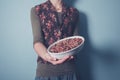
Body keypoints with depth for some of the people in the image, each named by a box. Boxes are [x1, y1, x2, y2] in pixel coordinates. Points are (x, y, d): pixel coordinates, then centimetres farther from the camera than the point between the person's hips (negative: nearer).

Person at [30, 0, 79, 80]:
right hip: (45, 69, -2)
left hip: (69, 69, 3)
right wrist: (45, 55, -31)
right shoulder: (36, 10, -1)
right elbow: (37, 40, -10)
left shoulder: (74, 12, 7)